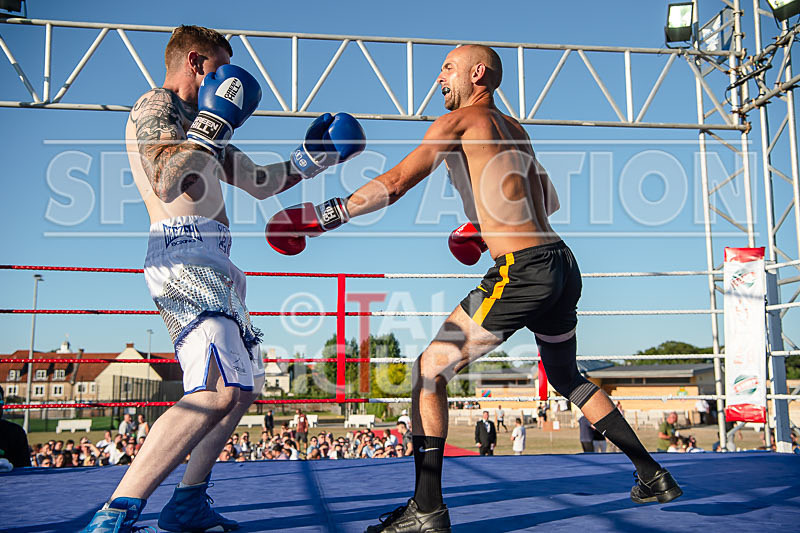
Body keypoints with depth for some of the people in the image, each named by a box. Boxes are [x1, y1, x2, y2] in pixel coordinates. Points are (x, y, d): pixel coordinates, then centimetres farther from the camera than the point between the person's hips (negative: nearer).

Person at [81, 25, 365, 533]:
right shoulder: (156, 105, -1)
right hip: (183, 254, -11)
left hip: (209, 262, 11)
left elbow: (259, 182, 32)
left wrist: (310, 161, 30)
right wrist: (213, 126, -15)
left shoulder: (196, 120, 28)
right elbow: (165, 183, -20)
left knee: (245, 384, 17)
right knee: (219, 390, -26)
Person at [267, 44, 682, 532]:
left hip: (521, 272, -9)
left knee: (430, 369, -2)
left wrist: (322, 217, -6)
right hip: (562, 264, 9)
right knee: (567, 377, 27)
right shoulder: (515, 130, 22)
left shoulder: (459, 122, -2)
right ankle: (653, 477, 33)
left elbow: (395, 184, -9)